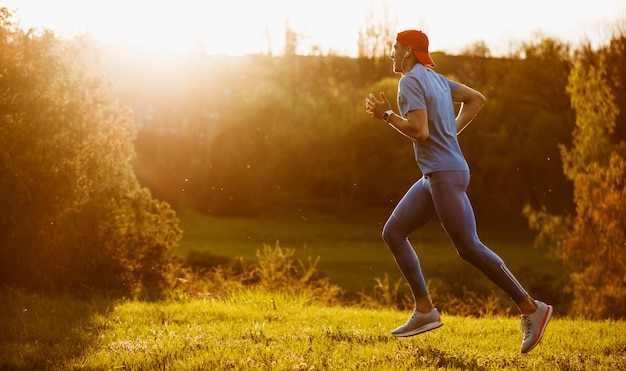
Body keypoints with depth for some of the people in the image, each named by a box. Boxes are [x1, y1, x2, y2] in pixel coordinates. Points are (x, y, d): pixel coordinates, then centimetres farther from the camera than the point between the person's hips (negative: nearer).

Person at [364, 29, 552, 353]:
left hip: (446, 175, -10)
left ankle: (531, 308, -5)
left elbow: (420, 131, -22)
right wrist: (452, 131, 20)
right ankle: (425, 310, 6)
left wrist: (386, 115, -11)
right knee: (393, 232, 8)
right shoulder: (434, 78, 17)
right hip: (434, 176, 10)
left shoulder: (410, 82, -12)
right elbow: (476, 99, 25)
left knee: (469, 248, -9)